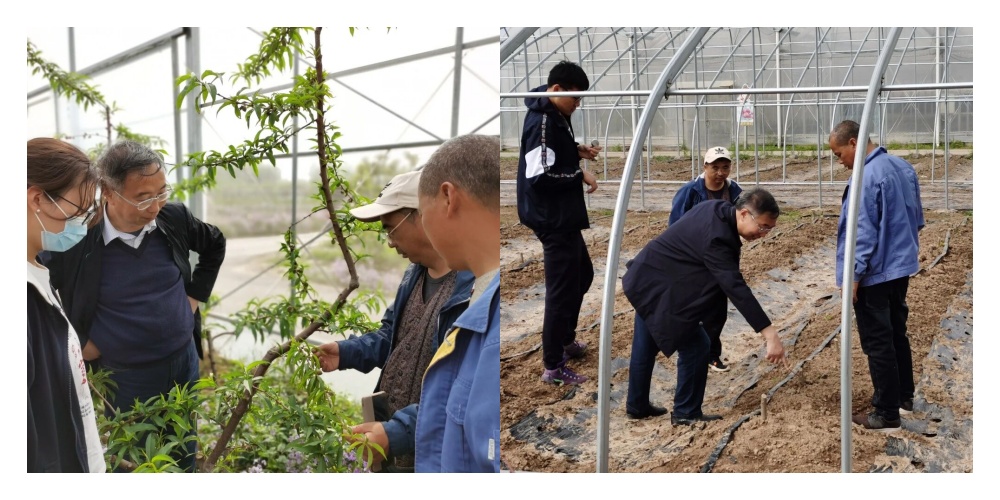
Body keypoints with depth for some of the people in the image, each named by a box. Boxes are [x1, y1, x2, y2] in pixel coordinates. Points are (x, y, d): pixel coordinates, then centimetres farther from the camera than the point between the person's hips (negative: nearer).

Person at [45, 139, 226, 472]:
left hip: (184, 363, 4)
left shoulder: (174, 218, -8)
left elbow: (215, 245, 13)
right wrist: (76, 343, -8)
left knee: (185, 462, 20)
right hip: (124, 378, -3)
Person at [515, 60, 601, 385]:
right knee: (562, 289, -3)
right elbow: (539, 176, -27)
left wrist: (578, 151, 4)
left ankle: (565, 339, 40)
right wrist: (580, 176, -17)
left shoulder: (556, 116, 9)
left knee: (582, 275, 24)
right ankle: (554, 367, 7)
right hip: (553, 219, -11)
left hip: (563, 216, 11)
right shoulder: (542, 122, -21)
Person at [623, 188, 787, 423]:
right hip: (657, 287, -10)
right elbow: (736, 288, -36)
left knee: (646, 346, 20)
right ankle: (686, 413, 7)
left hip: (645, 278, 10)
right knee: (695, 345, -5)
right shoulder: (716, 238, -30)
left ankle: (637, 405, 33)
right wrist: (770, 334, -39)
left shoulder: (718, 208, -1)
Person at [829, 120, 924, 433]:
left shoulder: (865, 178, -23)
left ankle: (886, 414, 6)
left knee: (878, 344, -1)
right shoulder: (903, 167, 6)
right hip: (902, 266, 9)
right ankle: (904, 398, 33)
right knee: (898, 335, 21)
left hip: (875, 273, -9)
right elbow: (916, 217, 15)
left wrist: (853, 275, -17)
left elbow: (864, 233, -23)